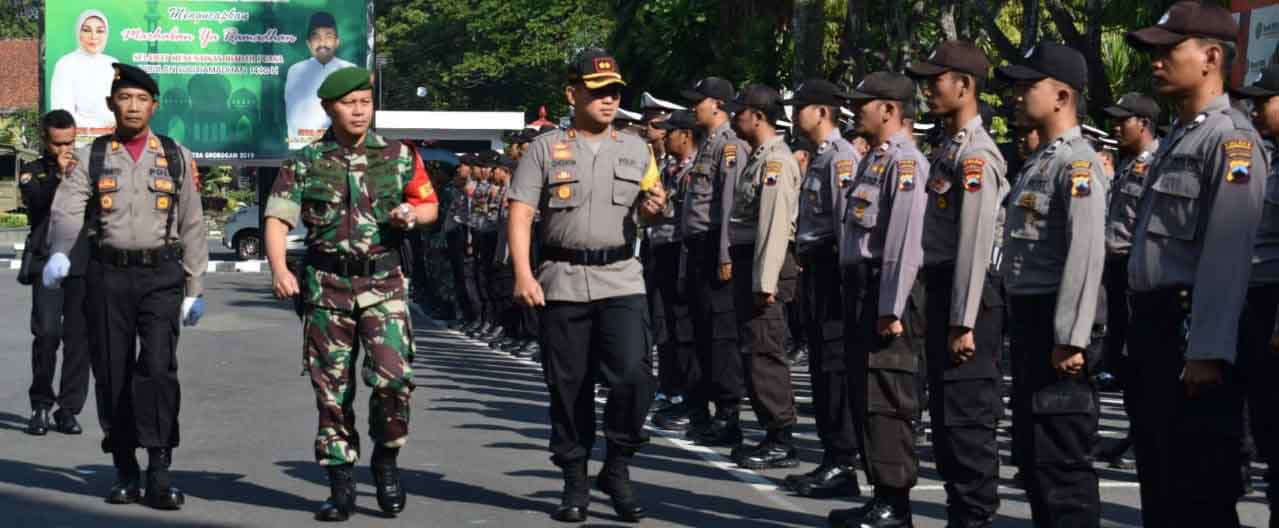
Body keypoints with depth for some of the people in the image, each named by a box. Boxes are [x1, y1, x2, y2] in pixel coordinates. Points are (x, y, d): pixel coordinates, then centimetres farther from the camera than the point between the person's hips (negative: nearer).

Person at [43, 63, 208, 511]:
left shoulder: (176, 158, 9)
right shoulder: (91, 158, 8)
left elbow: (192, 226, 10)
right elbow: (66, 211, -7)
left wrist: (195, 289, 6)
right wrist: (59, 252, -28)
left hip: (161, 276, -1)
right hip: (108, 276, 1)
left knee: (158, 368, -15)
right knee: (112, 375, 3)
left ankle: (159, 473, -12)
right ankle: (126, 473, 15)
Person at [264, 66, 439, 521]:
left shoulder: (399, 156, 7)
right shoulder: (306, 163, 5)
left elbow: (430, 204, 16)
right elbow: (277, 219, -1)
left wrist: (413, 212, -8)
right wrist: (279, 269, -17)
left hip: (384, 283, 0)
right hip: (327, 285, 1)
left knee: (393, 376, -16)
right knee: (332, 389, 4)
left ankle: (386, 460, 8)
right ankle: (341, 485, 14)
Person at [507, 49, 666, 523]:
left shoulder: (636, 149, 12)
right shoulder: (545, 148, 3)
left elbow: (648, 206, 21)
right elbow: (521, 214, -3)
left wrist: (652, 208, -5)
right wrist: (523, 274, -15)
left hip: (622, 279, 1)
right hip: (563, 282, -1)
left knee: (633, 374, -13)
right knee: (568, 385, 4)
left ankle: (617, 469, 5)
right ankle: (575, 481, 16)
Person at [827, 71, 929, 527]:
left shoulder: (905, 161, -13)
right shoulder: (874, 158, 17)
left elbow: (905, 240, -20)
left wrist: (891, 309, -23)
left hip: (884, 292, -10)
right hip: (859, 287, 10)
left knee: (885, 399, -5)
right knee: (863, 395, 13)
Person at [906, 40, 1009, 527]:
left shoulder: (975, 155, -15)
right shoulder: (947, 149, 15)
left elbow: (976, 244, -20)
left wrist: (964, 323, -21)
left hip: (967, 296, -10)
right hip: (940, 289, 10)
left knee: (967, 418, -4)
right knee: (945, 416, 16)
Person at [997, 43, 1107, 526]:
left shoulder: (1078, 163, -14)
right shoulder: (1037, 161, 16)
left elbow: (1086, 255, -22)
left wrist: (1070, 339, -25)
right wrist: (1020, 326, 18)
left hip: (1055, 325, -10)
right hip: (1026, 320, 10)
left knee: (1062, 455, -5)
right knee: (1032, 449, 16)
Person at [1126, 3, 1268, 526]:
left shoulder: (1230, 138, -12)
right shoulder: (1176, 139, 17)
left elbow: (1228, 254, -21)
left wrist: (1208, 353, -25)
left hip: (1193, 330, -10)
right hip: (1154, 325, 10)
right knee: (1158, 477, 17)